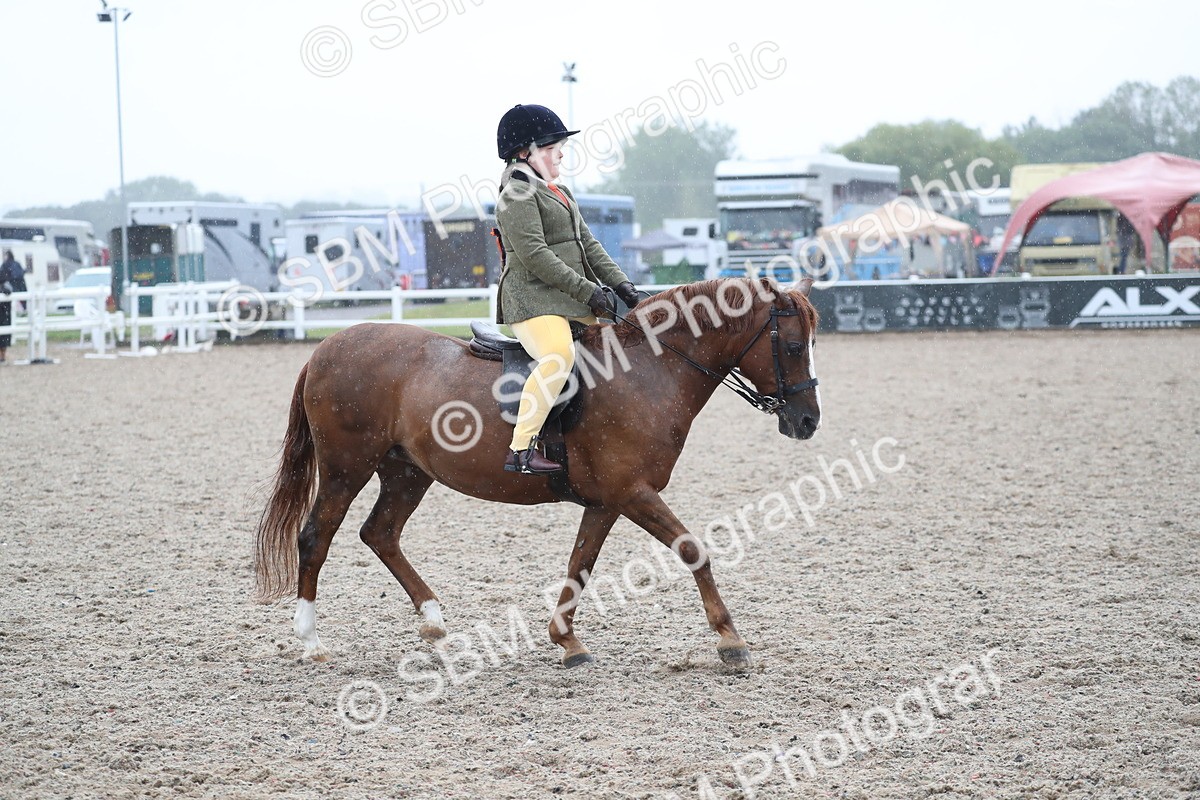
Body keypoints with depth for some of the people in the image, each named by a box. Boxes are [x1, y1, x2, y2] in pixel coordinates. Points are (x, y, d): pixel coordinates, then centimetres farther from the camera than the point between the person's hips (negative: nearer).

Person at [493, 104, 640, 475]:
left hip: (572, 300, 11)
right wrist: (585, 290, -20)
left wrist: (619, 282, 5)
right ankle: (520, 450, -36)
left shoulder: (560, 193, 22)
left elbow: (587, 243, 21)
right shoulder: (517, 194, -9)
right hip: (532, 300, -10)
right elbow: (534, 253, -19)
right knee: (559, 355, -34)